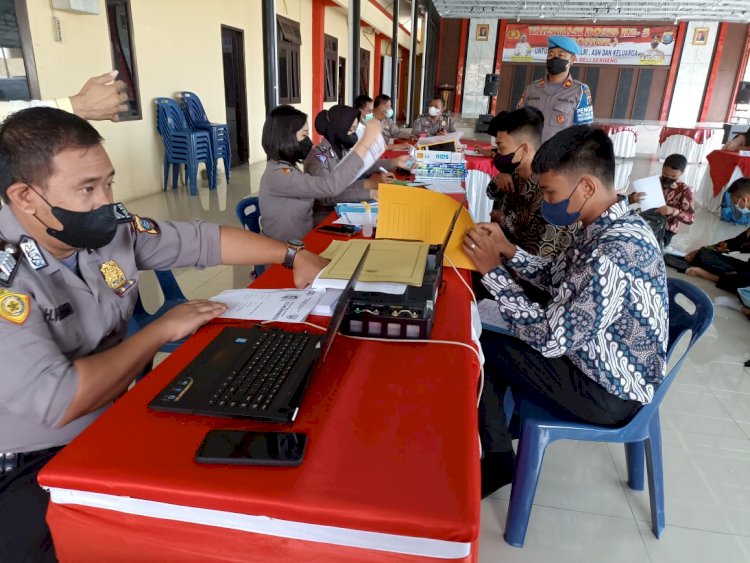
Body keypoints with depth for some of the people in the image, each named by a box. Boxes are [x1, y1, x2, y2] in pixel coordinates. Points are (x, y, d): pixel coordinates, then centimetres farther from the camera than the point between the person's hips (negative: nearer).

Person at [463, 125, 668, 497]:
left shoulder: (615, 255, -34)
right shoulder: (607, 227, -3)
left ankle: (497, 462, 17)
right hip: (598, 360, 9)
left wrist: (492, 271, -25)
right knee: (494, 344, 11)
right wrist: (508, 251, -6)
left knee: (477, 349, -5)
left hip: (608, 392, -9)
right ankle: (495, 456, 22)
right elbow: (557, 277, 10)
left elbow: (550, 339, -31)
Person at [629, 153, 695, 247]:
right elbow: (627, 200, 0)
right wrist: (632, 199, -25)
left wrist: (673, 211, -29)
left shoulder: (685, 190, -2)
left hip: (665, 230, -3)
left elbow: (691, 218, -9)